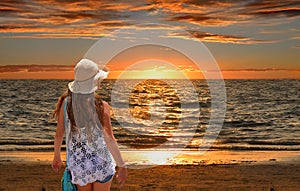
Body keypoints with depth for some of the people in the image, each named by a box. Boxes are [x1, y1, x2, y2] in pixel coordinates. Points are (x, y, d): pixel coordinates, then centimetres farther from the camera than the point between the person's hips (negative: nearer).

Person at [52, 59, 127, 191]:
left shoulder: (66, 102, -12)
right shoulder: (101, 106, -21)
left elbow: (59, 134, -3)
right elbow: (109, 140, -24)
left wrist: (56, 156, 14)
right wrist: (122, 166, -17)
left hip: (77, 164, 3)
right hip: (101, 162, -3)